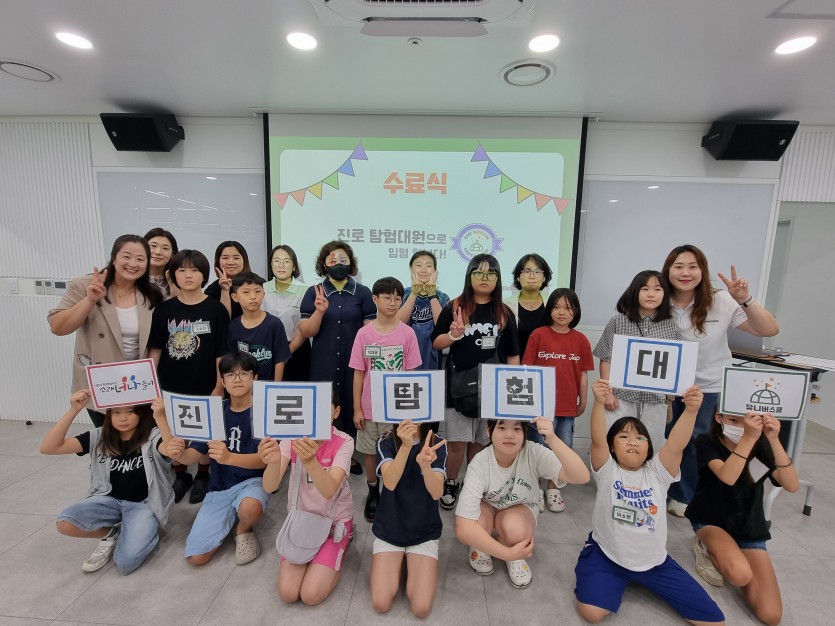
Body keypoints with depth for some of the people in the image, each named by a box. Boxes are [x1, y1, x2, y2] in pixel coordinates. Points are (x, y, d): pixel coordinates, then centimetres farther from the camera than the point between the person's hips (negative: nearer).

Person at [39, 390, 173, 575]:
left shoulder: (152, 437, -17)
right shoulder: (98, 437, -4)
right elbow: (48, 448, -13)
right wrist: (73, 411, -24)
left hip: (143, 503, -5)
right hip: (110, 499, 5)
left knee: (125, 563, -22)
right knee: (64, 523, -23)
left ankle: (144, 531, 12)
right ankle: (110, 534, 6)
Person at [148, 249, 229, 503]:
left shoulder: (216, 309, -10)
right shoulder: (163, 309, 0)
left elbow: (222, 353, -9)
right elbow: (155, 349, 4)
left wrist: (219, 387, -11)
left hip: (204, 386, -3)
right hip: (171, 386, 3)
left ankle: (202, 476, 34)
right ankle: (180, 476, 38)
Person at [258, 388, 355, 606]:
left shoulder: (343, 442, -23)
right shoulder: (291, 438, -16)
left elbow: (329, 491, -36)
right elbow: (270, 487, -26)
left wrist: (310, 461, -57)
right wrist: (273, 462, -50)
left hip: (334, 520, -3)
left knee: (311, 595, -10)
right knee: (288, 593, -5)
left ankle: (339, 545, 15)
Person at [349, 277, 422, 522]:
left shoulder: (407, 333, -7)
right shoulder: (364, 333, -6)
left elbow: (411, 373, -2)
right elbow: (358, 373, -2)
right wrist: (357, 408, -2)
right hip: (370, 407, 1)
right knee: (371, 452, 16)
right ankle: (373, 494, 38)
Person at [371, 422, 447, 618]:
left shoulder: (437, 445, -12)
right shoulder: (386, 442, -12)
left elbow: (436, 493, -24)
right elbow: (389, 483, -28)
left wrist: (425, 464, -46)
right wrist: (406, 446, -44)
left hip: (425, 531, 0)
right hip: (388, 528, 0)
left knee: (421, 608, -10)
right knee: (381, 604, -8)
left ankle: (410, 562, 18)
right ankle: (399, 560, 20)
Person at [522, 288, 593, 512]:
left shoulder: (581, 340, 1)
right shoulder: (538, 335, -6)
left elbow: (583, 374, 7)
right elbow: (527, 369, -3)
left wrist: (583, 402, 9)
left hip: (568, 405, 3)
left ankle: (552, 488, 33)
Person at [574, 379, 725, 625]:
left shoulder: (657, 473, -6)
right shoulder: (607, 471, -12)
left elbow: (677, 445, -23)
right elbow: (597, 440, -31)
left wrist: (691, 410, -38)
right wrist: (599, 403, -46)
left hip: (653, 560, 2)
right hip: (606, 555, -2)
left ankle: (642, 578, 17)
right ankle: (619, 580, 12)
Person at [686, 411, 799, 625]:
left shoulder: (761, 447, -8)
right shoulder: (706, 443, -16)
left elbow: (792, 486, -23)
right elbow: (728, 477, -34)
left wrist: (774, 440, -32)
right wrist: (748, 438, -41)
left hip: (749, 528, 4)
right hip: (710, 521, -4)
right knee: (741, 575, -33)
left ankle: (730, 554, 15)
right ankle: (705, 547, -1)